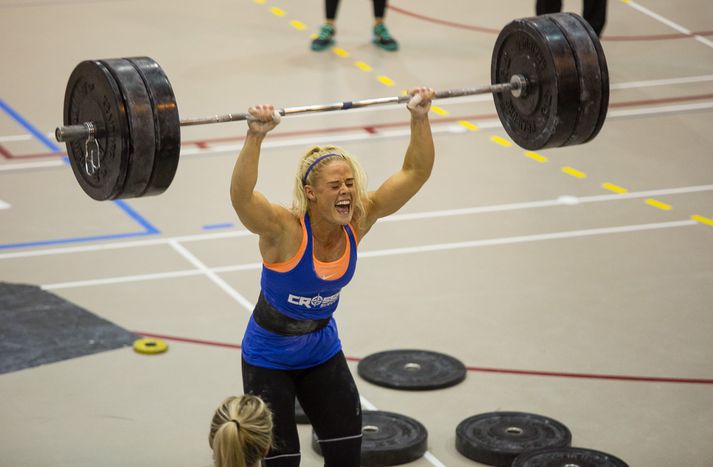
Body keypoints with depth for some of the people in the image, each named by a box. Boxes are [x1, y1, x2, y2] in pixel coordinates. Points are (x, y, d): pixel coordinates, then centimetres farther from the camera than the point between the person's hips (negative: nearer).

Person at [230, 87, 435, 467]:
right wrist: (256, 136, -61)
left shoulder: (357, 221, -17)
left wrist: (420, 118, -28)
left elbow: (415, 172, -16)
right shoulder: (285, 231, -30)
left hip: (322, 349, 5)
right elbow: (241, 196, -51)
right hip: (269, 358, -5)